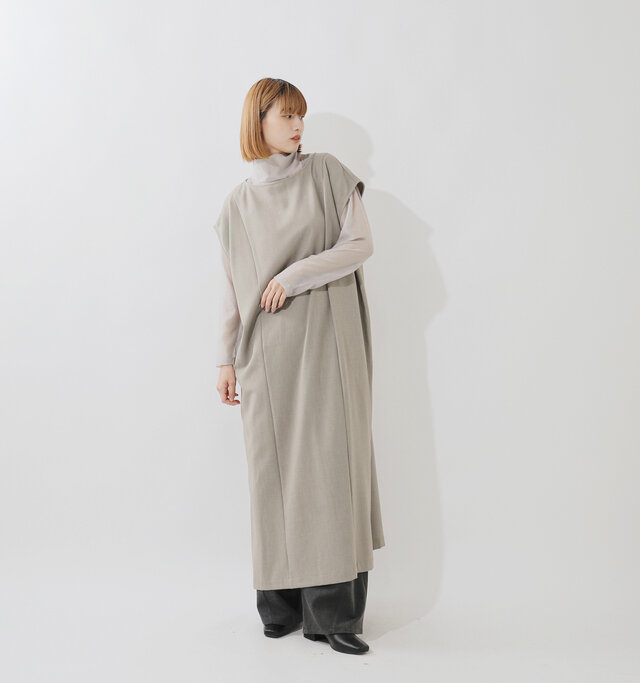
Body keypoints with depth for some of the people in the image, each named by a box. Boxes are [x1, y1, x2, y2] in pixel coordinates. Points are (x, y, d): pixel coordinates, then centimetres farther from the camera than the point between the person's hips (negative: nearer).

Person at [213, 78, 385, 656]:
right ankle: (284, 604, 12)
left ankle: (334, 611, 1)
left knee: (330, 459, -5)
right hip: (267, 349, 2)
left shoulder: (328, 173, 7)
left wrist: (295, 275, -12)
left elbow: (361, 244, -2)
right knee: (275, 467, 1)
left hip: (326, 338, -2)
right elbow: (232, 286, 12)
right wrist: (227, 358, 6)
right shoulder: (239, 203, 12)